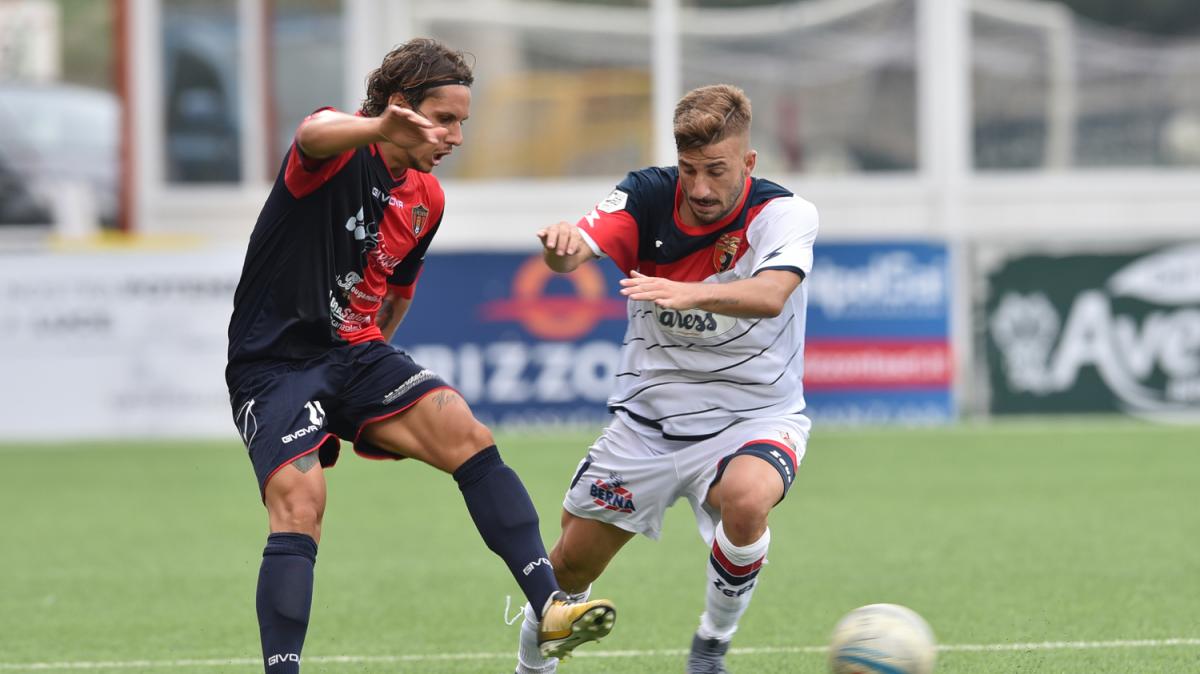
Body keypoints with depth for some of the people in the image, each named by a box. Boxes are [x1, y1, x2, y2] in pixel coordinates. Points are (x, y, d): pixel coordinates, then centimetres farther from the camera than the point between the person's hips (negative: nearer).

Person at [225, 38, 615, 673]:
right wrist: (379, 128, -62)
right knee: (299, 501, -25)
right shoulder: (339, 151, -13)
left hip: (357, 356, 6)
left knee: (467, 437, -16)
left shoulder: (426, 199, 11)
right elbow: (316, 134, -41)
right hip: (274, 363, -6)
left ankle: (549, 605, -21)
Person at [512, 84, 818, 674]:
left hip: (752, 415, -3)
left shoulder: (785, 213, -17)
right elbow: (574, 252, -24)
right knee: (572, 562, 6)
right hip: (648, 418, 3)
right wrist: (562, 244, -50)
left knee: (745, 498, -35)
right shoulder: (648, 195, -8)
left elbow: (770, 295, -37)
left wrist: (689, 293, -56)